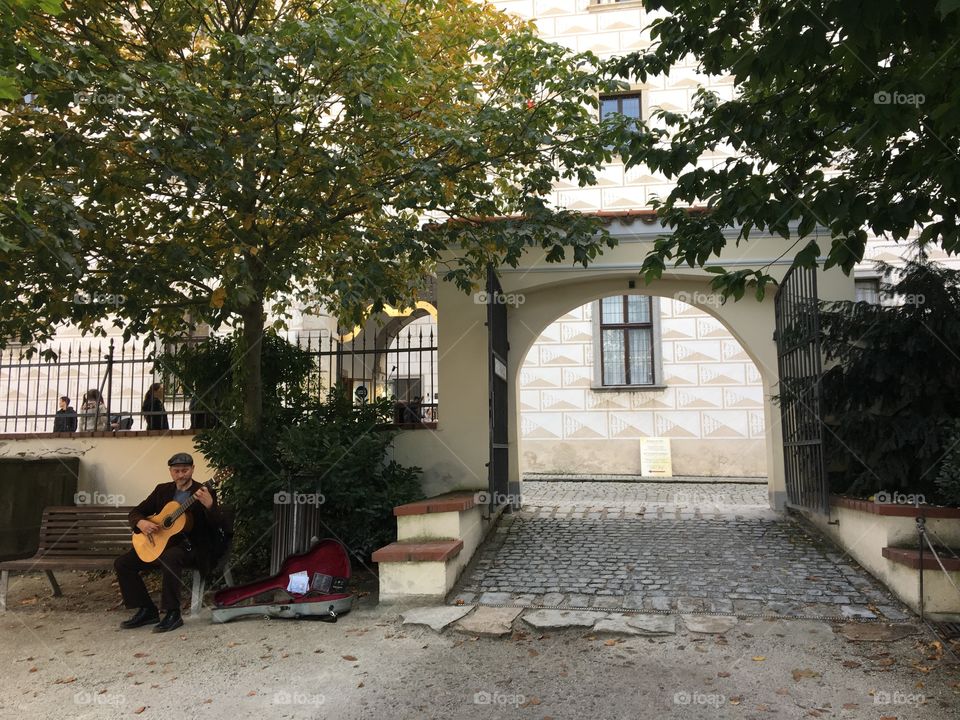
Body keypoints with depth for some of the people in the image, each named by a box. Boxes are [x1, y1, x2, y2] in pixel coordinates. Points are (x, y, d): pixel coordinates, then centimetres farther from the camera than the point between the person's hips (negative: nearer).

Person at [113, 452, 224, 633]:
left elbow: (218, 524, -14)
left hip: (192, 547, -7)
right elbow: (136, 512, 14)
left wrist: (209, 504, -35)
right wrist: (141, 523, -11)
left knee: (169, 557, -37)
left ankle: (172, 614, -24)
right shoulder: (162, 490, 11)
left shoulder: (204, 493, -5)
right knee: (122, 563, -4)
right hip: (160, 544, 7)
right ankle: (147, 611, 5)